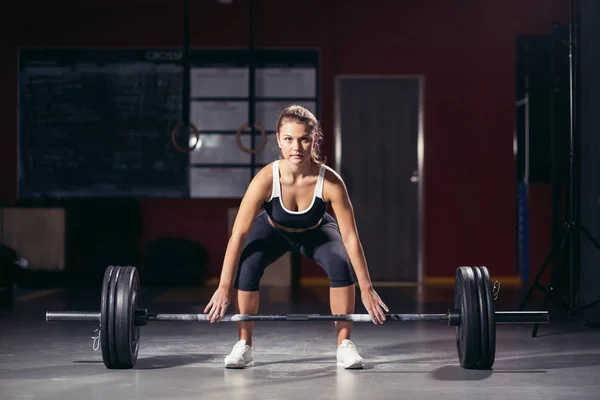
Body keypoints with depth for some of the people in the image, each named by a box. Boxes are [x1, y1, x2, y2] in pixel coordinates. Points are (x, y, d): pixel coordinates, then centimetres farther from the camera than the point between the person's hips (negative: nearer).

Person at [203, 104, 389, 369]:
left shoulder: (330, 181, -36)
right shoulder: (266, 179, -37)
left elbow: (350, 237, -28)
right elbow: (238, 235, -31)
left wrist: (366, 289, -24)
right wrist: (224, 287, -30)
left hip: (316, 232, 0)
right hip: (273, 230, 0)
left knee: (342, 265, -27)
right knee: (246, 267, -26)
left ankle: (344, 345, -10)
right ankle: (243, 346, -7)